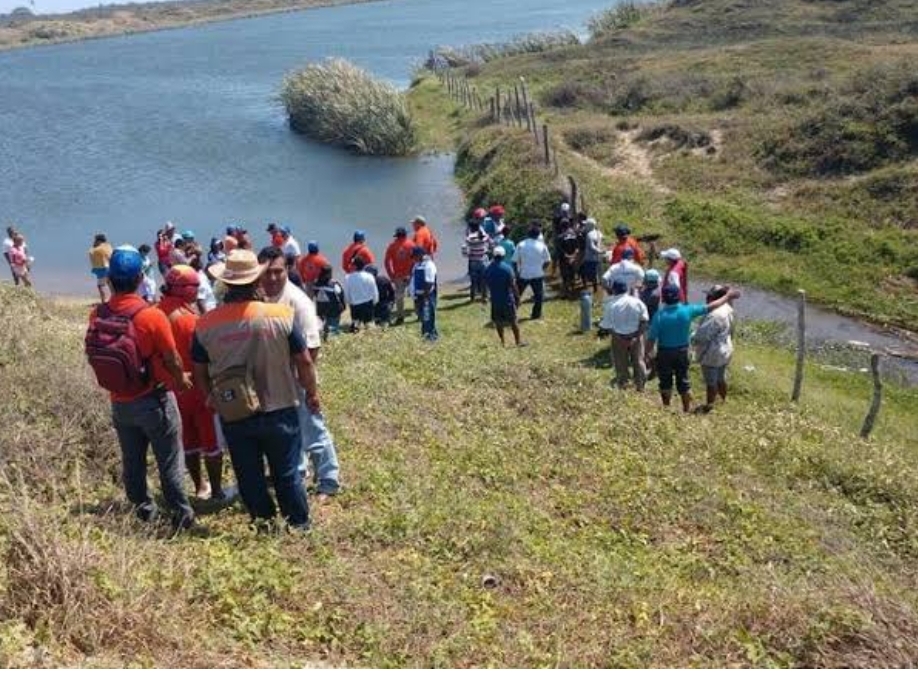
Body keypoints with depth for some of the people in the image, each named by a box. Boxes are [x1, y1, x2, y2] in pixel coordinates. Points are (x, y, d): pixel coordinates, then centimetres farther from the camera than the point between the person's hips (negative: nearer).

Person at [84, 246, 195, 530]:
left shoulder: (98, 315, -9)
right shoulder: (152, 316, -22)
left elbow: (95, 357, 2)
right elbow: (172, 360, -12)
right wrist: (182, 380, 8)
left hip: (119, 402, 5)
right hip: (154, 400, -4)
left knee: (132, 461, 19)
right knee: (169, 462, 9)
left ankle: (143, 508, 33)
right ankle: (181, 513, 18)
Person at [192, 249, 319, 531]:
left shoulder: (205, 324, -9)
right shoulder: (281, 316, -14)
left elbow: (199, 373, 2)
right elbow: (304, 362, -7)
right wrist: (312, 393, 10)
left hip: (234, 416, 1)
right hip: (279, 410, -1)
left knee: (249, 478, 16)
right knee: (287, 475, 14)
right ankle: (299, 526, 27)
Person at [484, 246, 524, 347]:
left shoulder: (488, 269, -2)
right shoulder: (507, 268, -13)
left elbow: (486, 284, 6)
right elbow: (513, 284, -12)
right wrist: (517, 297, -4)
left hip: (495, 299, 3)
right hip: (507, 299, -3)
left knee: (498, 322, 14)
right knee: (513, 321, 7)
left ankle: (502, 341, 20)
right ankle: (518, 341, 12)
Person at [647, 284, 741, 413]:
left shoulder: (660, 315, -21)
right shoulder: (687, 311, -14)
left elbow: (651, 338, -19)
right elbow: (709, 307, -4)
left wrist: (648, 353, -4)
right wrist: (728, 296, 8)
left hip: (664, 353, -2)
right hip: (682, 351, 2)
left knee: (665, 382, 15)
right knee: (683, 381, 16)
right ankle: (687, 409, 25)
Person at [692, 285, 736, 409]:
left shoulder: (714, 315, -30)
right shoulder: (727, 309, -1)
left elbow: (702, 336, -26)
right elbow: (730, 330, 12)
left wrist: (692, 339, -9)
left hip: (712, 354, -9)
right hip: (725, 351, 9)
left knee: (711, 382, 7)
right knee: (721, 379, 24)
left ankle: (709, 406, 20)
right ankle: (724, 401, 38)